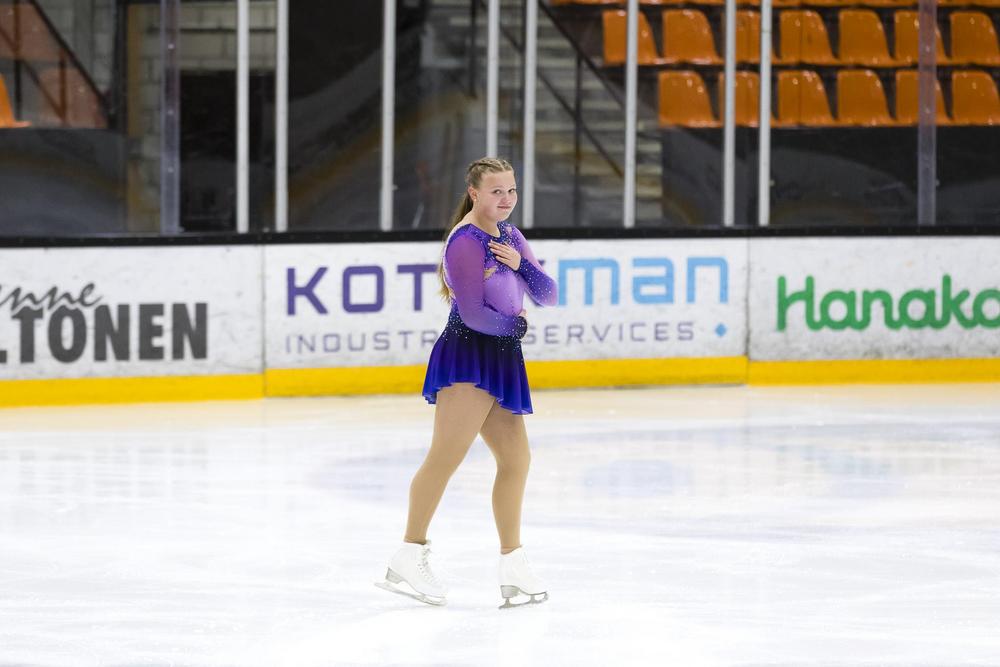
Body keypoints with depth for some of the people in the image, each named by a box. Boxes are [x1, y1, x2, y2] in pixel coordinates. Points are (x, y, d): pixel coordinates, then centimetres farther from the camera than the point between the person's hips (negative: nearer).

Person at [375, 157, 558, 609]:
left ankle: (513, 568, 14)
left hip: (500, 361, 9)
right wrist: (517, 323, -2)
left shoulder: (509, 235, 15)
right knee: (446, 454, -15)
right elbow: (473, 312, -19)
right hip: (468, 356, -9)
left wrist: (519, 263, -6)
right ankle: (410, 557, -15)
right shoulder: (466, 240, -12)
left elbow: (547, 296, 12)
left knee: (515, 459, 8)